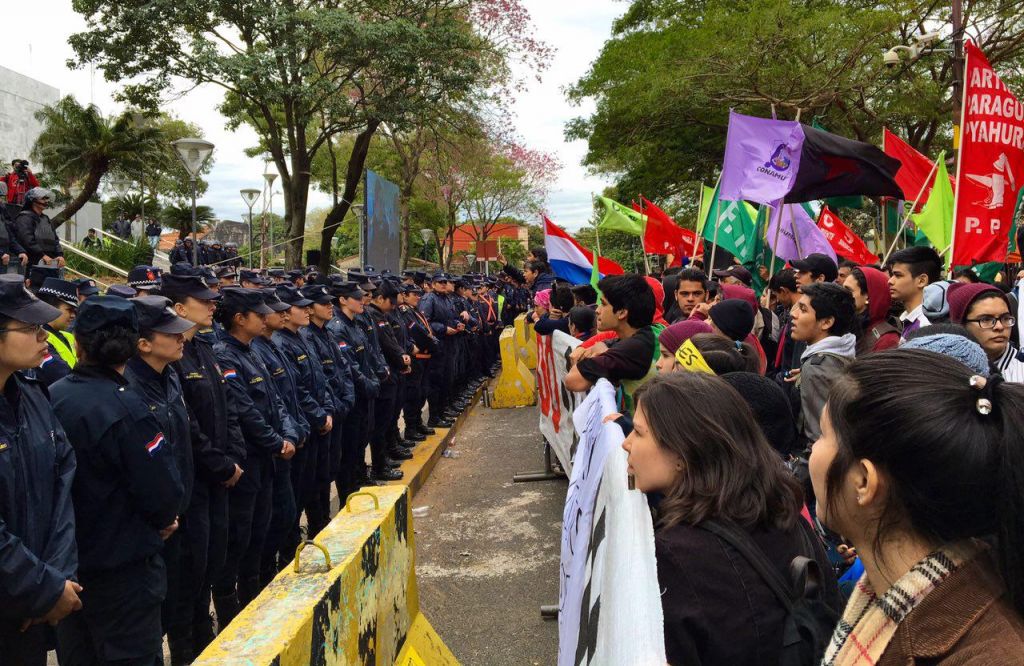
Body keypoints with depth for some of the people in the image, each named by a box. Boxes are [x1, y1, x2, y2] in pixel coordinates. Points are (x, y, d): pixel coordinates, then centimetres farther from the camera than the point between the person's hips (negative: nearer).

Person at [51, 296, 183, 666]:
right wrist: (163, 520, 1)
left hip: (66, 562, 6)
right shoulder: (126, 408, -23)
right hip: (122, 570, -6)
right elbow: (164, 496, -22)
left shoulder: (50, 398, -6)